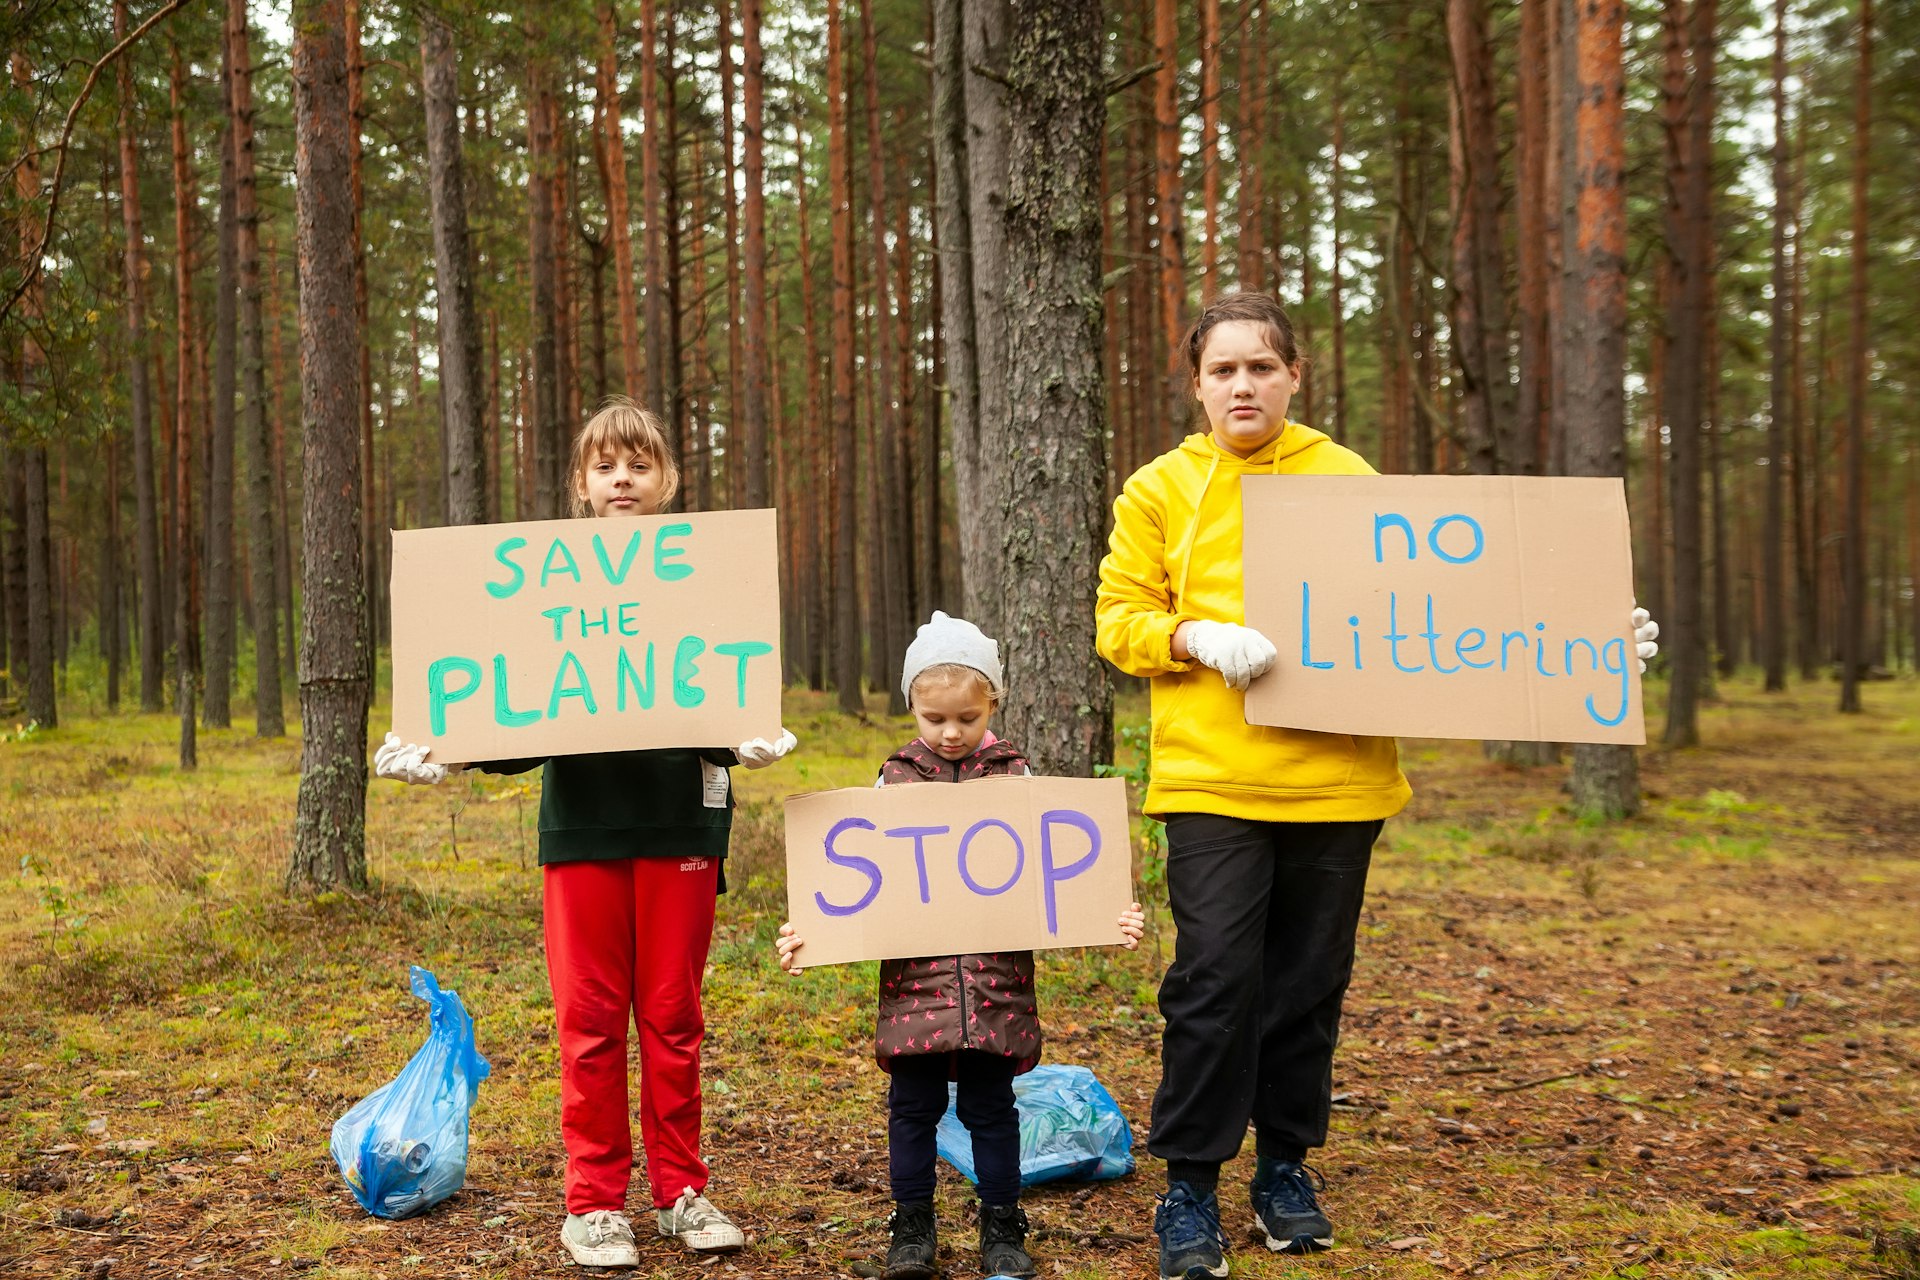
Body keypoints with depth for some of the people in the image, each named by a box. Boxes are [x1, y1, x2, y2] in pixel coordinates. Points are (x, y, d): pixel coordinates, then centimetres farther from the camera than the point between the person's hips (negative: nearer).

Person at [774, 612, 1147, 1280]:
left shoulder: (1014, 776, 3)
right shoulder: (895, 780, 4)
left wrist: (1108, 921, -10)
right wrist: (808, 935, -7)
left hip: (998, 977, 0)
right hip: (915, 975, 1)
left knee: (991, 1105, 8)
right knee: (914, 1104, 7)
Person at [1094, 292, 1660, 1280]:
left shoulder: (1347, 478, 8)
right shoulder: (1160, 490, 5)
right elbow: (1119, 618, 5)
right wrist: (1197, 638, -16)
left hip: (1336, 778, 2)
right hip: (1211, 778, -2)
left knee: (1309, 981, 10)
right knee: (1215, 979, -7)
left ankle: (1286, 1165, 27)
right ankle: (1188, 1185, 8)